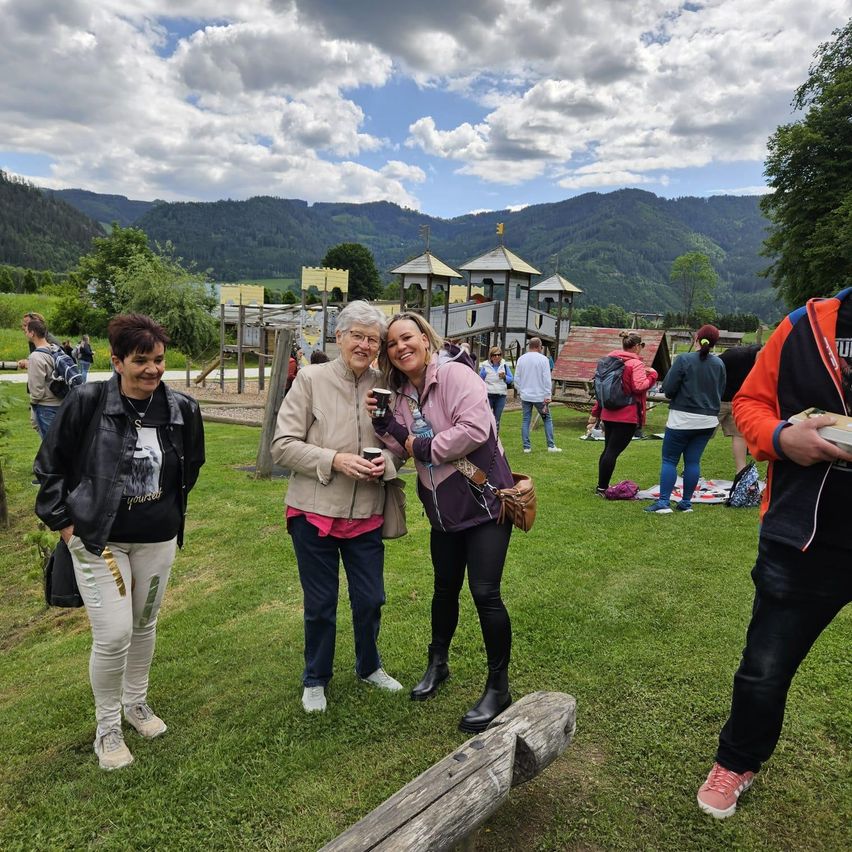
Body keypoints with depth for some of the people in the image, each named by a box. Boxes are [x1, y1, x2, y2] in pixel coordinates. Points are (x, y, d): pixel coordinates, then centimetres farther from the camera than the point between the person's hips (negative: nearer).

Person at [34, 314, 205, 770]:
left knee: (145, 625, 18)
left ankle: (136, 701, 43)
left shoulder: (182, 408, -7)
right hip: (97, 540, -3)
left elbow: (191, 465, 12)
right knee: (113, 635, -3)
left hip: (158, 540, 4)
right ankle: (107, 727, 23)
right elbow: (49, 467, -4)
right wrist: (63, 520, -6)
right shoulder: (86, 402, -16)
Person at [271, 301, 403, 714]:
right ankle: (315, 680, 37)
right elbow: (282, 446, -10)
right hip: (314, 511, -3)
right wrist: (335, 460, -21)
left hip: (366, 514, 3)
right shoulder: (311, 379, -8)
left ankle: (369, 667, 43)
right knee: (320, 603, 12)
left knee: (370, 599, 15)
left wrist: (387, 462, -12)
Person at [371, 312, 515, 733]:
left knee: (485, 593, -5)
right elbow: (405, 449, 6)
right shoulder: (402, 392, 6)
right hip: (443, 508, 7)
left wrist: (424, 447, -18)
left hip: (484, 501, -7)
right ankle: (437, 663, 42)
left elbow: (475, 429, -28)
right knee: (445, 587, 20)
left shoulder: (455, 374, -16)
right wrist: (383, 422, -10)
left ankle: (498, 688, 15)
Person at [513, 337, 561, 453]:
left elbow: (517, 378, 8)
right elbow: (547, 379, -10)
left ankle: (526, 447, 7)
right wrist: (547, 396, -6)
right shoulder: (543, 359, -8)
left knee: (525, 420, 7)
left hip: (525, 396, 3)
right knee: (547, 419, 9)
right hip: (539, 396, -3)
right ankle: (551, 446, 7)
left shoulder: (521, 359, 5)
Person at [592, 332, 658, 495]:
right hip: (627, 416, -8)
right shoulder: (636, 364, -11)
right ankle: (602, 487, -3)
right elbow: (639, 387, -22)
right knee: (613, 451, -5)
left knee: (608, 449, 16)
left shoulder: (611, 361, 12)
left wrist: (595, 411, 20)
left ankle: (602, 485, 21)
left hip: (608, 413, 8)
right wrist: (652, 374, -5)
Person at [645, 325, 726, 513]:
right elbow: (720, 392, 13)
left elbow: (668, 388, -12)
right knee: (693, 461, 10)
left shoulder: (684, 360, -12)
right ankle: (686, 503, 15)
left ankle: (663, 502, -4)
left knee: (669, 460, 2)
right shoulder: (719, 364, 4)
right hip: (708, 420, 5)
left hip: (683, 418, -5)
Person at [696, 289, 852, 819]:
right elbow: (750, 403, 5)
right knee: (765, 668, 15)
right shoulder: (806, 327, -5)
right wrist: (779, 437, -16)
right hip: (803, 541, 1)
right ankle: (737, 762, 41)